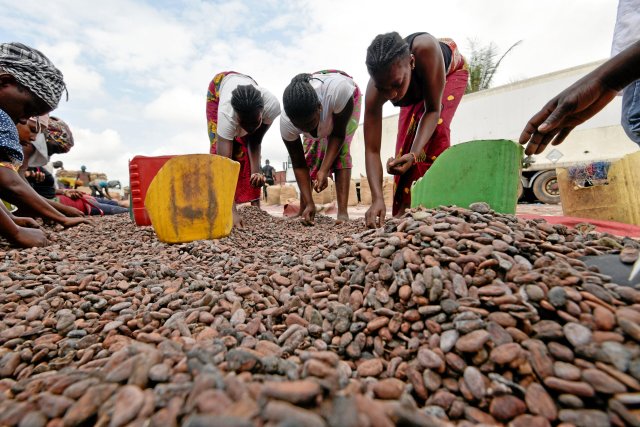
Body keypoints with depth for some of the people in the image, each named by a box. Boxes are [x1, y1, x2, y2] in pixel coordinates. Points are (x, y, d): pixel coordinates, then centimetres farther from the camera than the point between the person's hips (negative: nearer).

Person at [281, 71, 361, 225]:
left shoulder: (338, 90, -47)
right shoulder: (286, 122, -35)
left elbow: (338, 134, -32)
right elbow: (299, 165, -27)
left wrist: (324, 170, -41)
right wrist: (309, 203, -32)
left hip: (348, 100, -2)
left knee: (341, 150, -23)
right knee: (310, 152, -9)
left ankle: (343, 213, -23)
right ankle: (302, 209, 3)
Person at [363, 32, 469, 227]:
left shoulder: (426, 50, -45)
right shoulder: (374, 91, -37)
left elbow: (433, 110, -36)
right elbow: (371, 150, -38)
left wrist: (414, 154, -51)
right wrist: (377, 199, -49)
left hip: (451, 70, -2)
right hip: (416, 89, 3)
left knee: (436, 129, -26)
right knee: (406, 139, -6)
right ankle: (405, 209, 6)